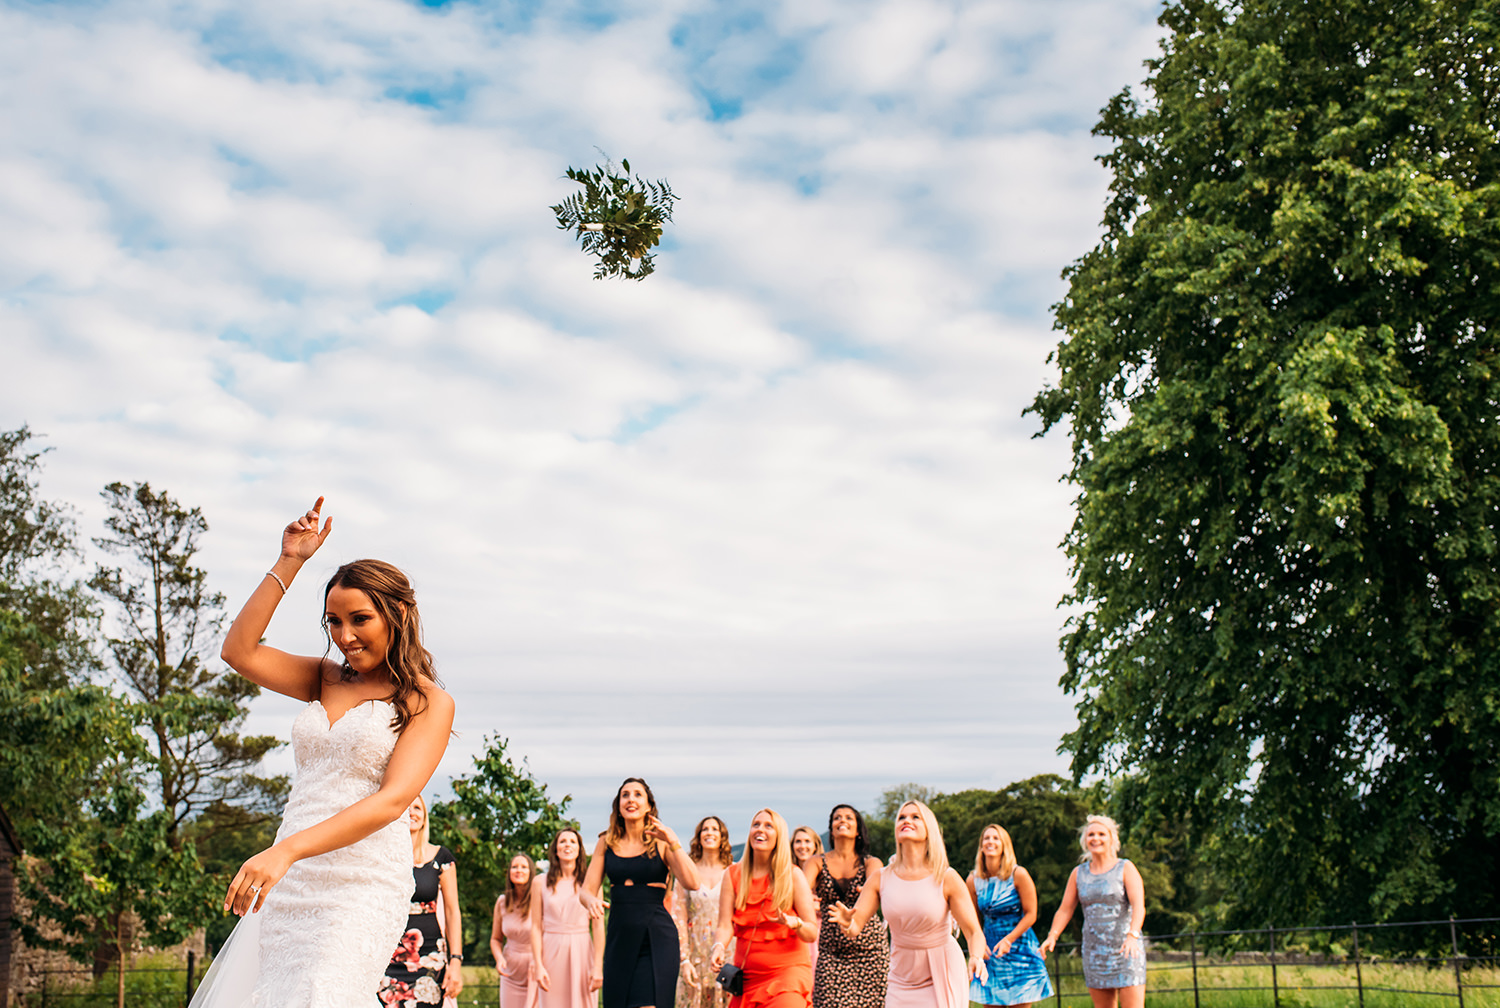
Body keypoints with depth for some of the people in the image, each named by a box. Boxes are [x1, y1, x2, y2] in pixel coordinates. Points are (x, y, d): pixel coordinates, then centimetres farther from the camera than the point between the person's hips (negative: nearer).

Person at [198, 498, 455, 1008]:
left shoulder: (428, 702, -3)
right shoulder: (325, 679, 16)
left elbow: (393, 800, -15)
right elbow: (239, 651, 6)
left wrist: (286, 850, -25)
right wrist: (289, 562, 3)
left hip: (360, 890, -6)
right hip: (289, 885, 6)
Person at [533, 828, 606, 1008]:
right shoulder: (541, 884, 6)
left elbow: (598, 927, 0)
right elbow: (536, 927, 4)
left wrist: (598, 967, -7)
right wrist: (538, 965, -5)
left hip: (581, 953, -1)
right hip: (551, 953, 1)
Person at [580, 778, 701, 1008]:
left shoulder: (661, 843, 1)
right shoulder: (607, 843, 9)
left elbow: (692, 884, -11)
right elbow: (586, 890, 7)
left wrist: (673, 842, -17)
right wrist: (591, 900, -17)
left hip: (656, 939, -3)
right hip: (619, 936, 4)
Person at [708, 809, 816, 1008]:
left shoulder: (793, 875, 0)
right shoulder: (734, 874, 7)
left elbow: (812, 934, -3)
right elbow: (725, 925, -2)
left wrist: (795, 923, -24)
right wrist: (719, 948, -22)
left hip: (788, 971, -3)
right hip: (746, 975, 3)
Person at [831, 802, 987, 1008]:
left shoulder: (947, 879, -11)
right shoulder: (881, 880, -4)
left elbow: (973, 931, -11)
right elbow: (855, 926, -6)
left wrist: (976, 958, -31)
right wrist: (846, 923, -30)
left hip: (942, 976, -2)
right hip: (902, 981, 2)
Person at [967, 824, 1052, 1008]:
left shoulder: (1018, 874, -9)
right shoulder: (974, 880, -1)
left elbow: (1030, 915, -8)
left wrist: (1009, 940, -17)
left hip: (1020, 950, -3)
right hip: (990, 952, 3)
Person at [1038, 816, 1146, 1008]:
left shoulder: (1125, 869, -1)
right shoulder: (1078, 873, 10)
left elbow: (1139, 906, -14)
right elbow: (1065, 910, 8)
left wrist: (1132, 936, -31)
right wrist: (1052, 936, -9)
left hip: (1125, 948, -4)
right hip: (1094, 950, 4)